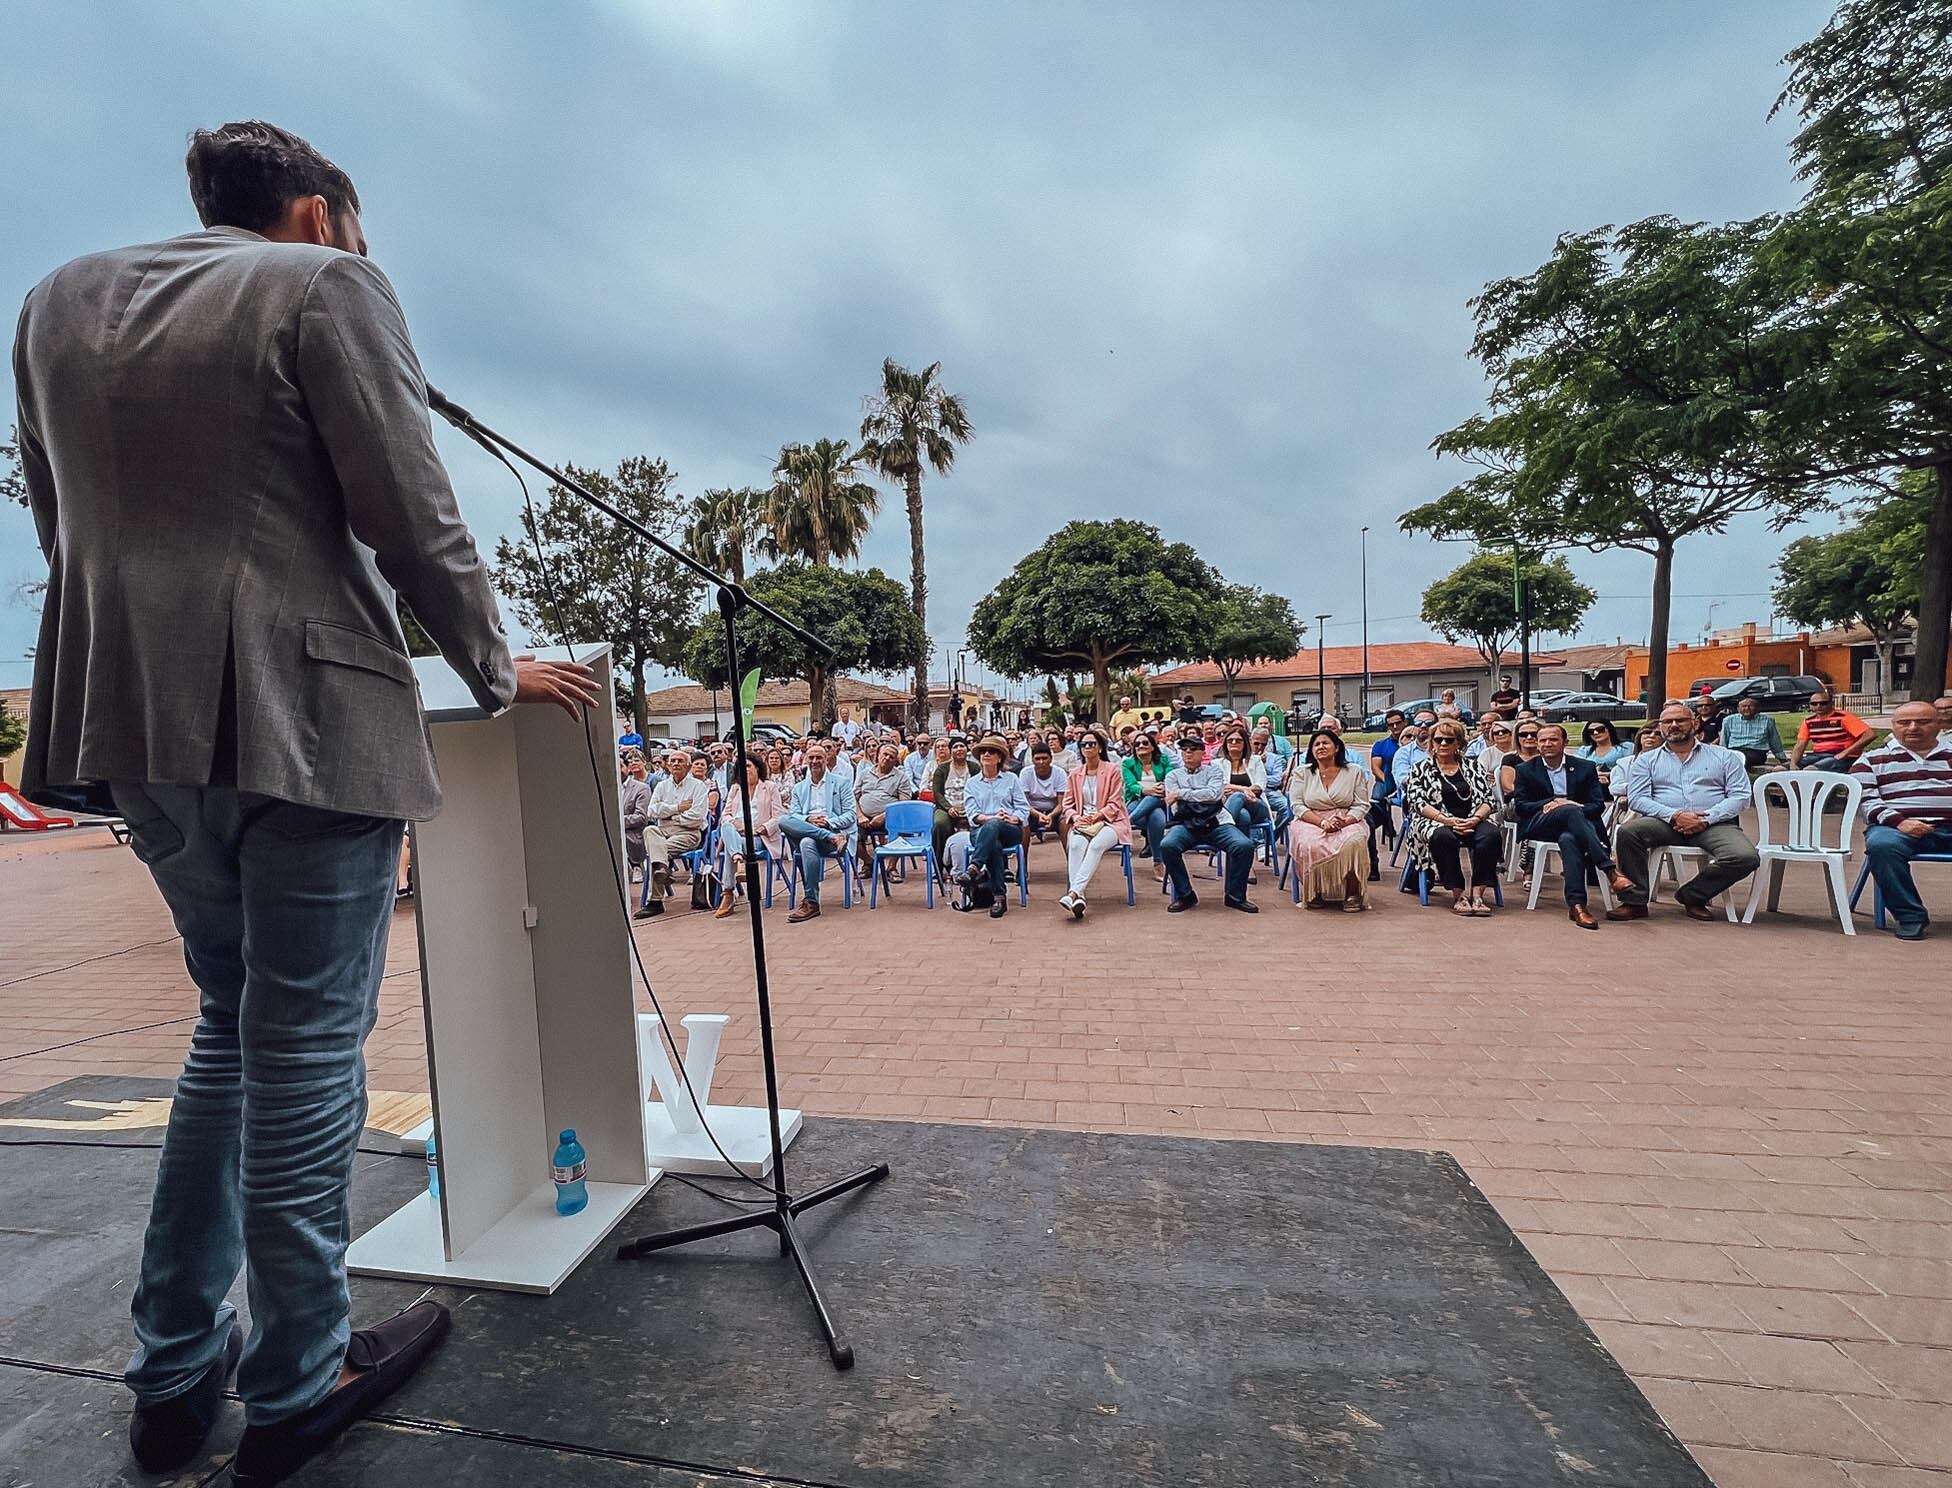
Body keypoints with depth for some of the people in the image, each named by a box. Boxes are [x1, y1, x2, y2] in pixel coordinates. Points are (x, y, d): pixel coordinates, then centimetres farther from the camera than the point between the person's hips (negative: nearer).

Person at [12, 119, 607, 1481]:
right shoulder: (328, 285, 0)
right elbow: (412, 517, -8)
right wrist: (498, 670, 1)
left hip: (136, 720, 7)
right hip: (301, 718, -7)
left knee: (235, 1023, 20)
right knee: (308, 1046, 3)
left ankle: (174, 1371, 28)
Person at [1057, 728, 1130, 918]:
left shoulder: (1113, 770, 4)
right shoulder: (1075, 774, 17)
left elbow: (1115, 804, -2)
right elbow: (1067, 804, 17)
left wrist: (1096, 817, -14)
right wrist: (1075, 817, -5)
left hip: (1110, 821, -3)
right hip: (1082, 823, 3)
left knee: (1096, 845, -36)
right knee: (1076, 844, -32)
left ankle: (1074, 892, -47)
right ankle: (1078, 897, -44)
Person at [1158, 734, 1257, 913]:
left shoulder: (1214, 769, 18)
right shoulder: (1173, 776, 18)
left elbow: (1214, 794, -4)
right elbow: (1176, 809, 3)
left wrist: (1182, 793, -3)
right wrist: (1203, 797, -1)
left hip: (1217, 823, 0)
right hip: (1186, 825, 0)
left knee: (1244, 845, -27)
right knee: (1167, 845, -31)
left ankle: (1235, 896, -5)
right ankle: (1185, 895, -10)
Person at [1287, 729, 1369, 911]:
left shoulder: (1354, 772, 9)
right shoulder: (1301, 772, 9)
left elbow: (1362, 805, 4)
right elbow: (1298, 806, 0)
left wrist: (1344, 822, -17)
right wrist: (1322, 822, -16)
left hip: (1347, 822, 0)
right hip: (1310, 821, 0)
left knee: (1352, 843, -35)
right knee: (1309, 845, -34)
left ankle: (1352, 894, -15)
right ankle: (1312, 894, -12)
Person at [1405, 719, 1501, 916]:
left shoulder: (1472, 768, 18)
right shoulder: (1421, 769, 11)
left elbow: (1488, 800, 10)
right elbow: (1417, 802, -2)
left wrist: (1475, 819, -11)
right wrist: (1447, 820, -16)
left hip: (1471, 821, 3)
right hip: (1434, 822, -2)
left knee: (1491, 834, -30)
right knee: (1444, 837, -37)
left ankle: (1477, 893, -29)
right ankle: (1458, 894, -30)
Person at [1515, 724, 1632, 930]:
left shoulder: (1586, 767, 17)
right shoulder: (1525, 770, 15)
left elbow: (1598, 805, 6)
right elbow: (1521, 806, 5)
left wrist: (1561, 805, -12)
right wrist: (1554, 802, -11)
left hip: (1571, 826, 1)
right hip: (1539, 826, -1)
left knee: (1568, 839, -38)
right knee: (1570, 811, -35)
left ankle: (1576, 904, -44)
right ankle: (1609, 869, -43)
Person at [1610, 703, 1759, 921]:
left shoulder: (1725, 756, 17)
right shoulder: (1646, 760, 16)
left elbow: (1739, 796, 6)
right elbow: (1637, 798, 3)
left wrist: (1706, 818, -11)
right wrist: (1674, 815, -14)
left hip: (1714, 824, 1)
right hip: (1665, 822, -1)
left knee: (1746, 858, -29)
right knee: (1627, 831, -32)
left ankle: (1692, 896, -4)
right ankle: (1635, 901, -23)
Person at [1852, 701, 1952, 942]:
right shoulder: (1872, 759, 16)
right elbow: (1865, 800, 4)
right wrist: (1898, 821, -15)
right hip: (1897, 826, -2)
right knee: (1881, 845, -37)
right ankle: (1909, 916, -24)